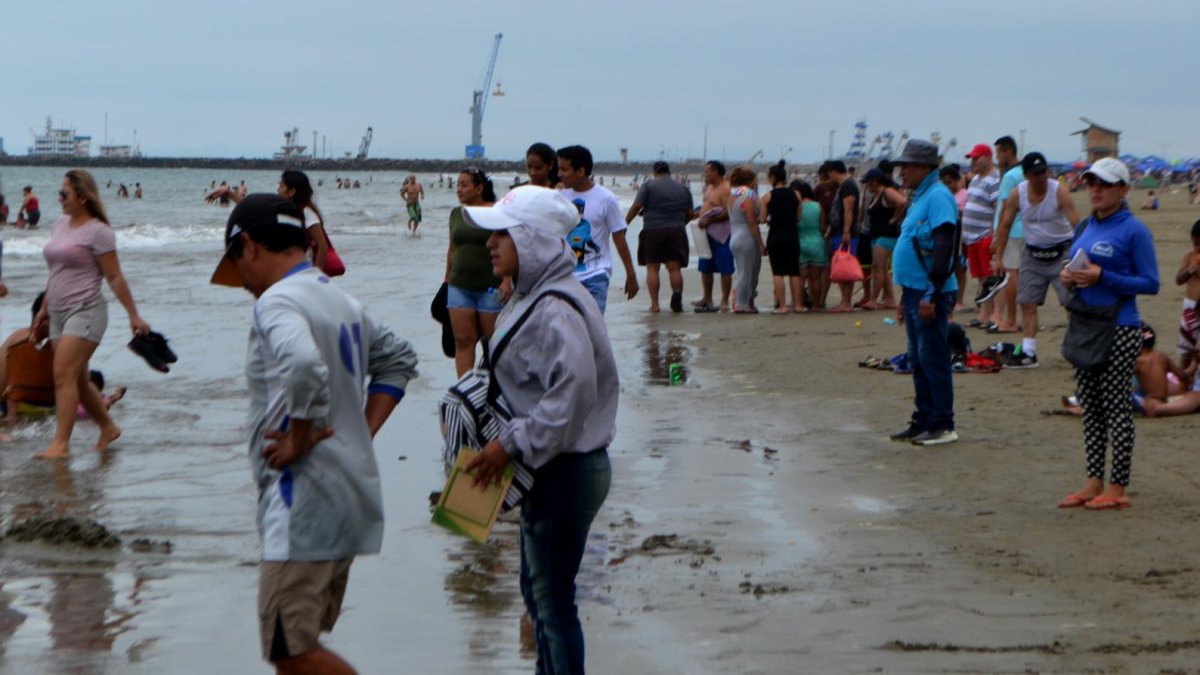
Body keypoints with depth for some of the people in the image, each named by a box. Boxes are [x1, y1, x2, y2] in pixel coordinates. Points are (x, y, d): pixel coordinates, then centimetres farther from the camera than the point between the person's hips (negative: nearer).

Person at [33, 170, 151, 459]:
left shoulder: (98, 231, -10)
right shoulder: (60, 224, 13)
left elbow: (115, 278, -9)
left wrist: (133, 316, -9)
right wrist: (44, 309, 23)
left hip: (85, 312, -8)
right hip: (59, 314, 8)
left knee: (64, 376, -17)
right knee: (77, 380, 11)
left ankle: (61, 443, -18)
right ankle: (108, 427, 27)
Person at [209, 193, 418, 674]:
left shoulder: (277, 301, -14)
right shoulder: (342, 300, 16)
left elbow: (305, 368, -34)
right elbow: (399, 358, 28)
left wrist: (299, 441, -20)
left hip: (304, 501, -10)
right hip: (352, 495, 10)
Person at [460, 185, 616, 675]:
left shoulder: (554, 311, -23)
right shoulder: (532, 298, 9)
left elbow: (573, 392, -31)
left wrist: (512, 443, -23)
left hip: (564, 473, -11)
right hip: (548, 467, 11)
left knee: (553, 598, 0)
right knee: (537, 589, 21)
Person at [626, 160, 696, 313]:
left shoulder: (648, 185, 1)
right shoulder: (683, 188, 11)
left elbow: (636, 206, -7)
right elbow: (691, 213, 11)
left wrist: (625, 223, 2)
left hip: (653, 230, -2)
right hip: (677, 231, 2)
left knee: (652, 268, 4)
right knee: (675, 268, 3)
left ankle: (654, 304, -1)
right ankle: (677, 301, -12)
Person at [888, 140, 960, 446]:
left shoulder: (937, 197, -14)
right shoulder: (920, 197, 17)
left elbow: (943, 248, -21)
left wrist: (931, 294, -24)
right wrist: (905, 297, 23)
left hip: (930, 294, -10)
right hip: (915, 289, 10)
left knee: (933, 358, -5)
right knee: (918, 360, 13)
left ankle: (942, 426, 1)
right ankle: (923, 422, 20)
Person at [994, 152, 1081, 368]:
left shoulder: (1060, 192, -16)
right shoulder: (1017, 194, -6)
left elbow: (1076, 224, -20)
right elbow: (1005, 225, 3)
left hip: (1061, 252, -4)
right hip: (1032, 253, 4)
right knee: (1027, 303, 2)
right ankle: (1028, 353, 8)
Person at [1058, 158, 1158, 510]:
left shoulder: (1133, 230, -9)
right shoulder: (1084, 227, 12)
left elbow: (1151, 283, -12)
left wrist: (1102, 277, -20)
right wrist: (1069, 277, -2)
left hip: (1119, 331, -7)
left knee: (1116, 405, -3)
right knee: (1090, 405, 10)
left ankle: (1117, 488, 2)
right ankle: (1094, 483, 17)